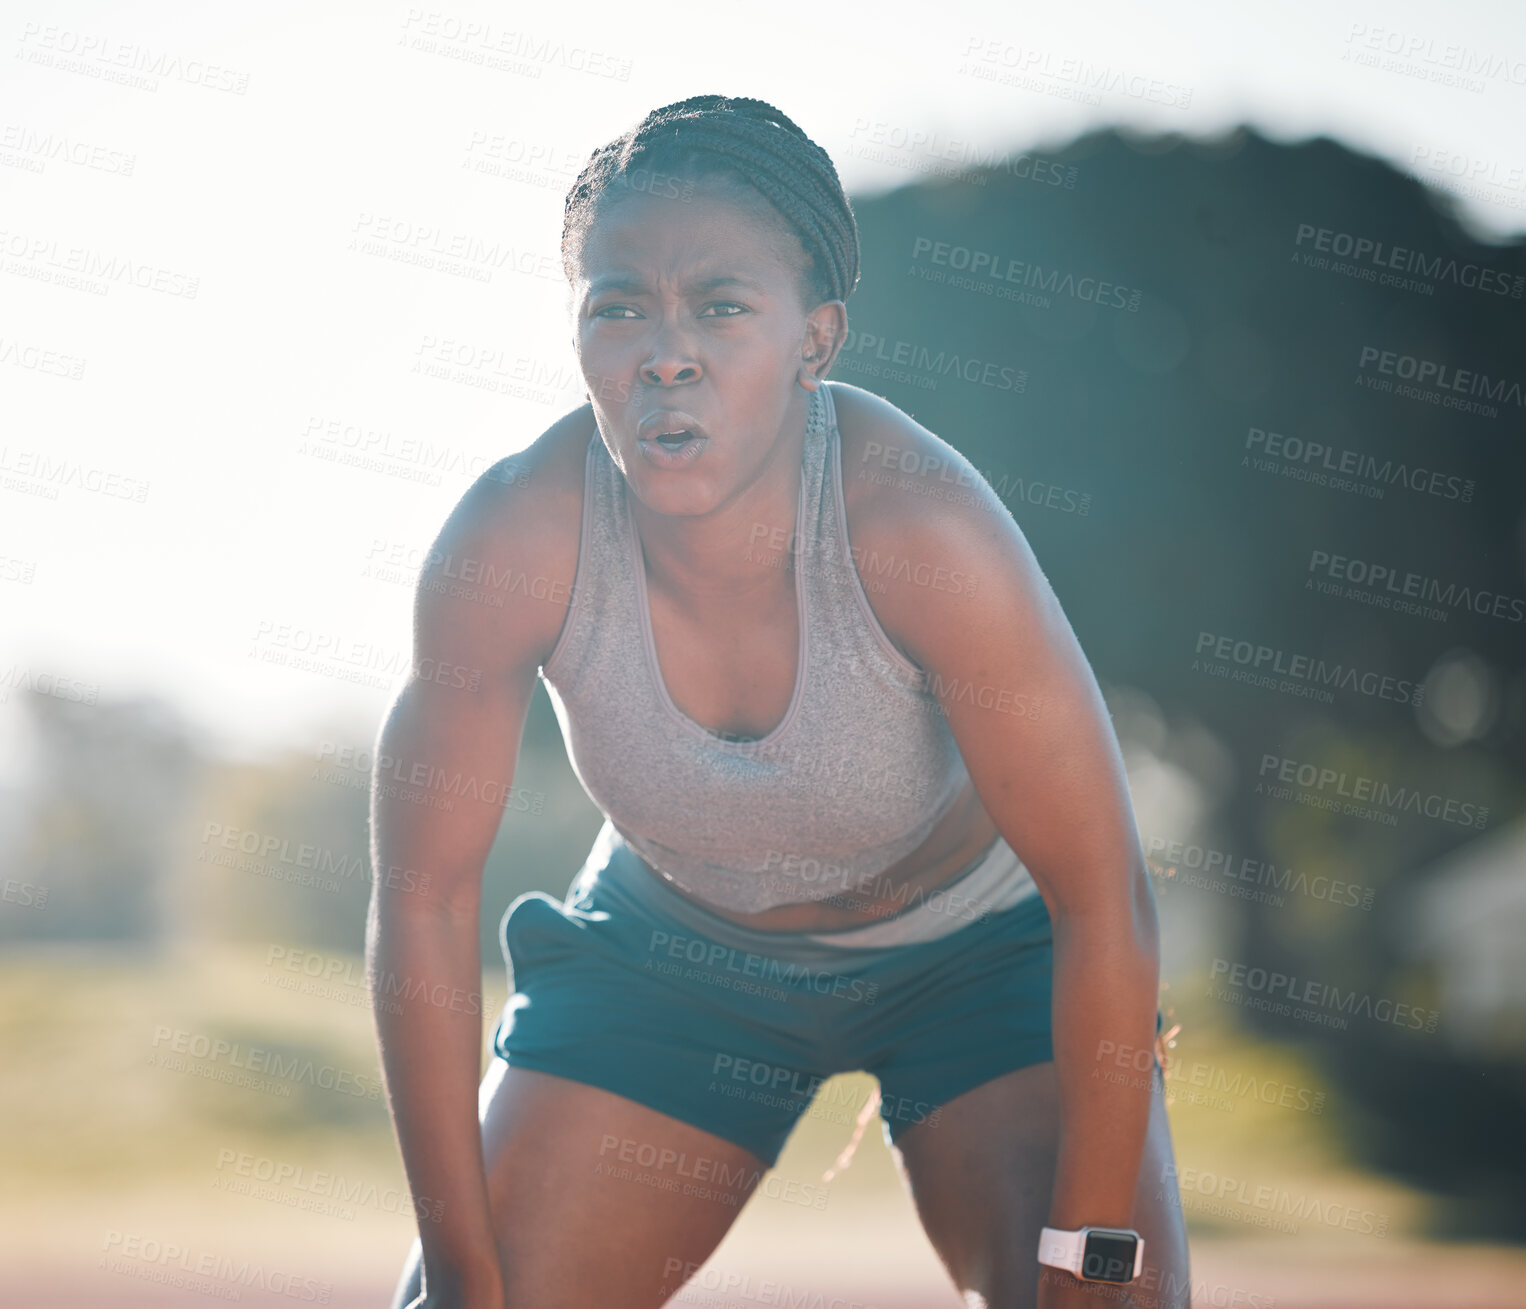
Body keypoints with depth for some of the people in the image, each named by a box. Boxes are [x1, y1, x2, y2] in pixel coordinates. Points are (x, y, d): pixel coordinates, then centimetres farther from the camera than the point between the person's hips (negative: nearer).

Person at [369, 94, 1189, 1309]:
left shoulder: (919, 527, -36)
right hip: (673, 941, 2)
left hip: (977, 945, -2)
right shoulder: (511, 544, -28)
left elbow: (1102, 896, -27)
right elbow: (425, 897, -16)